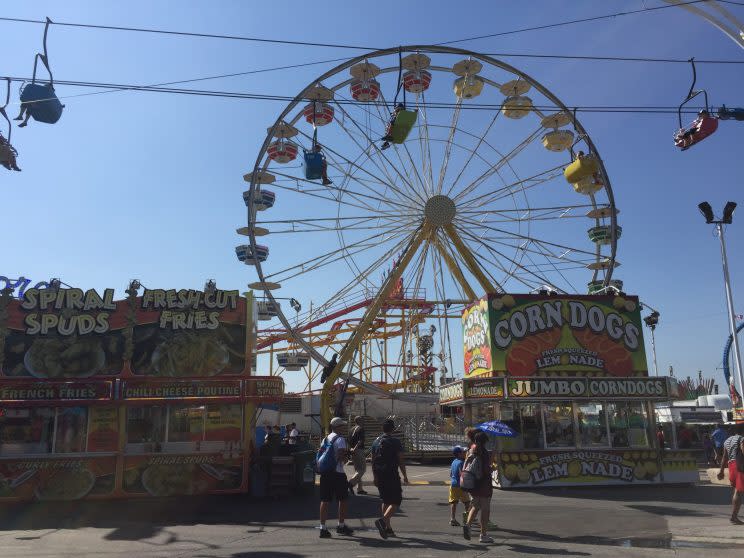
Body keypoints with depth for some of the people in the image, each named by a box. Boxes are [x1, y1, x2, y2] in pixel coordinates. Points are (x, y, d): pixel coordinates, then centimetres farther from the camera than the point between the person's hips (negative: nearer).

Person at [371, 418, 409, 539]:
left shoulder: (376, 442, 9)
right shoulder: (395, 442, -7)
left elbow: (373, 461, 12)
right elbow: (400, 461, -7)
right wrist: (405, 475, 3)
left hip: (379, 476, 6)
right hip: (392, 475, -6)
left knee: (385, 501, 17)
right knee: (396, 501, -1)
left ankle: (388, 528, 19)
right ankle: (383, 520, -23)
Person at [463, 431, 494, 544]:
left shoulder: (470, 451, 4)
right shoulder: (485, 453, -15)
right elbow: (487, 470, -21)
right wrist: (492, 468, 0)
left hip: (472, 484, 6)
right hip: (484, 484, -6)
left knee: (475, 506, 18)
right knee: (485, 509, 5)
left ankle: (467, 524, -5)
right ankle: (483, 535, 10)